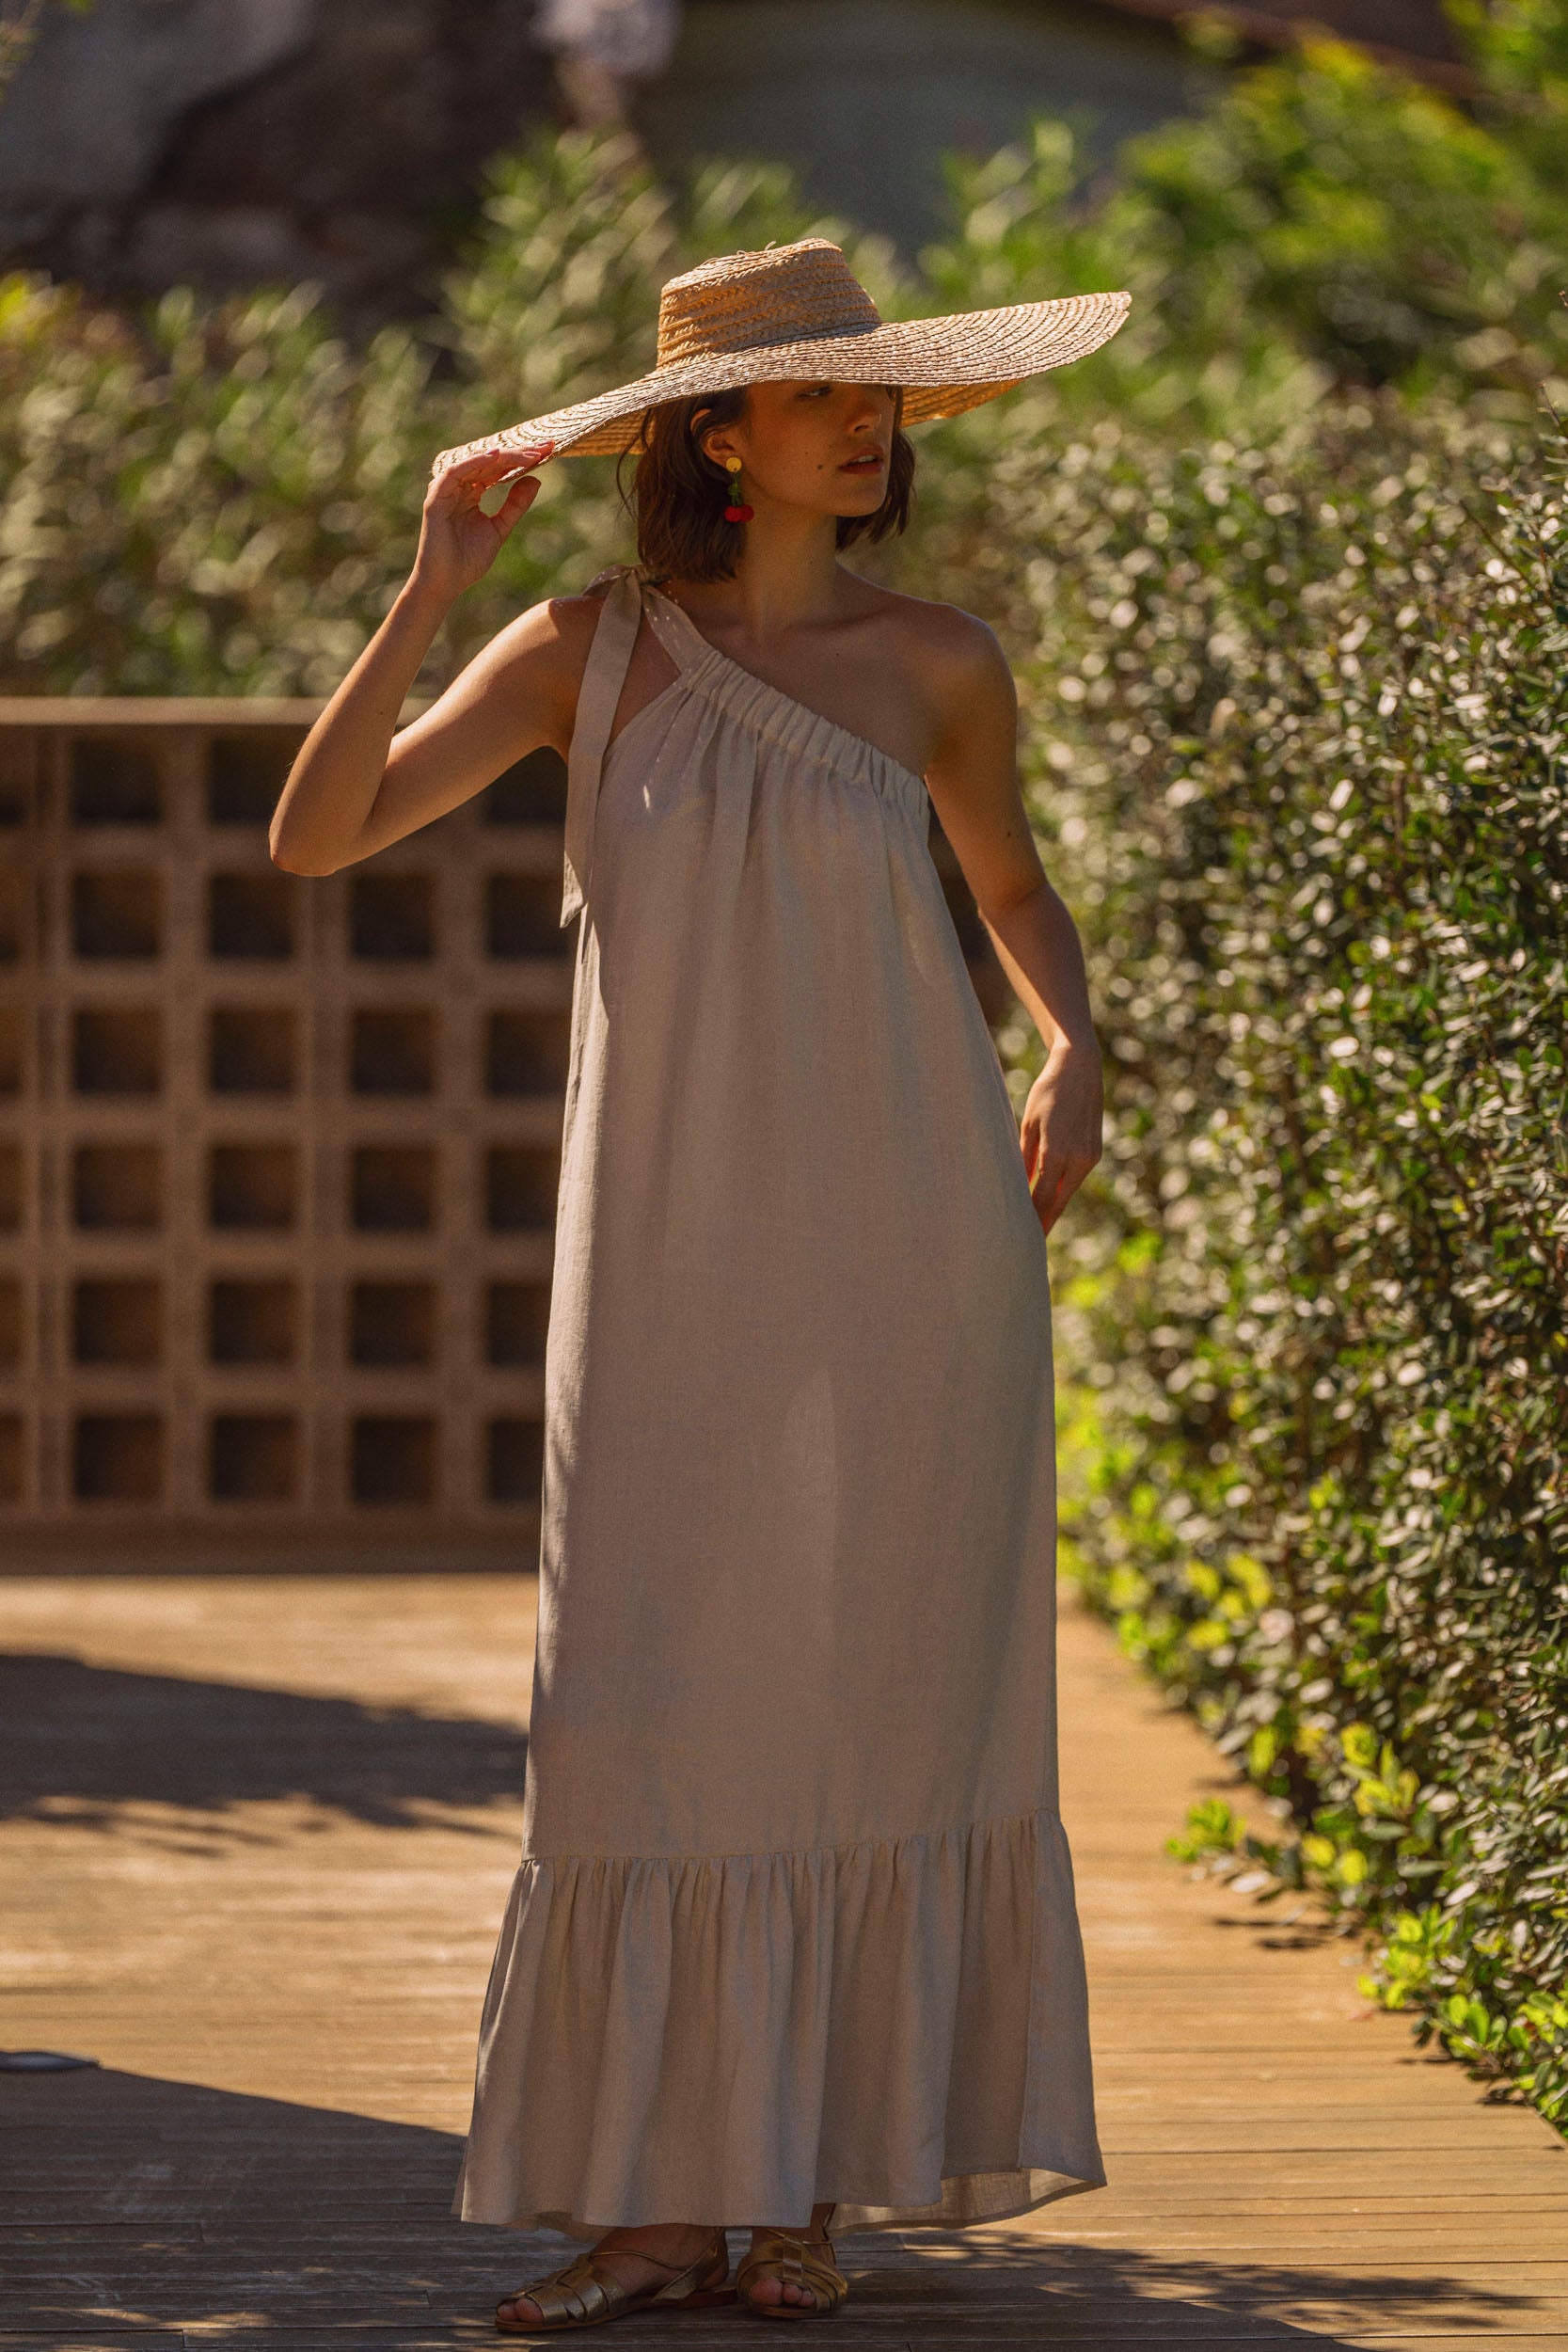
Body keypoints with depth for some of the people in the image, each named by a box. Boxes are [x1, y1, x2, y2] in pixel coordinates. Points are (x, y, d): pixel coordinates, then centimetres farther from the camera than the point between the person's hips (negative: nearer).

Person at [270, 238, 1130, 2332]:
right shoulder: (590, 650, 1)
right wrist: (434, 584, -14)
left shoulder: (933, 663, 2)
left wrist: (1075, 1055, -1)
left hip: (908, 1251, 0)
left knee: (883, 1697, 1)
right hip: (677, 1259, 0)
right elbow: (316, 836, -6)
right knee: (662, 1707, -2)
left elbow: (1019, 895, 19)